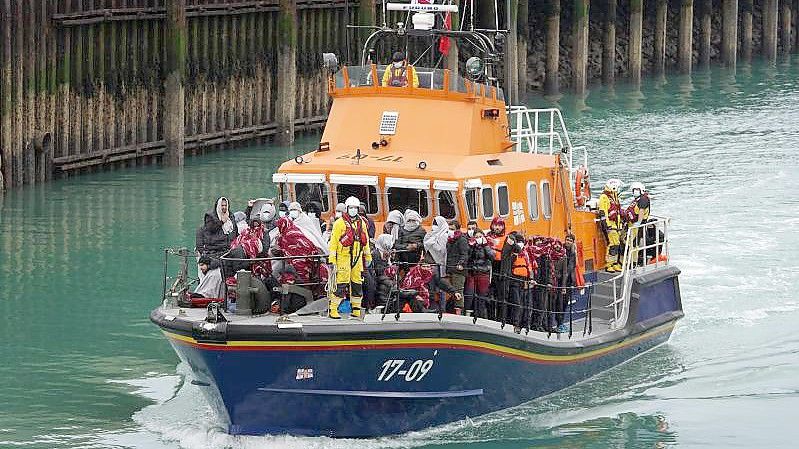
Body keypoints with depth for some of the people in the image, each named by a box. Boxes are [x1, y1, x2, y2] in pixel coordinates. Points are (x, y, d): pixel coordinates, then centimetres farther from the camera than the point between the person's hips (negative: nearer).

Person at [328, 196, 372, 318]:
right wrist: (332, 259, -11)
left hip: (357, 258, 6)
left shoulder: (362, 223, 13)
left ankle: (356, 310, 16)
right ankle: (333, 309, -6)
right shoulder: (340, 223, -4)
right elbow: (333, 241, -6)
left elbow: (365, 241, 23)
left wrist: (368, 256, 22)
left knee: (357, 284, 7)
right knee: (341, 284, -10)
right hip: (343, 257, -6)